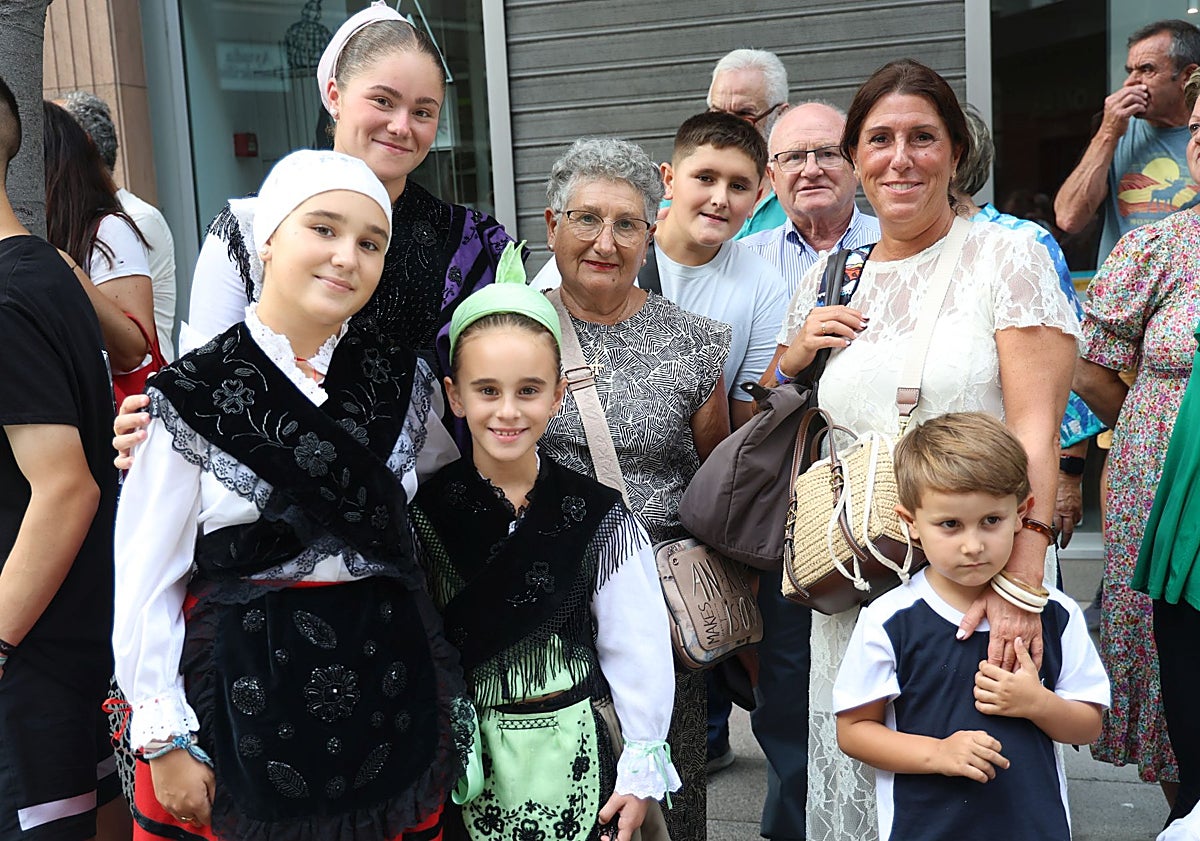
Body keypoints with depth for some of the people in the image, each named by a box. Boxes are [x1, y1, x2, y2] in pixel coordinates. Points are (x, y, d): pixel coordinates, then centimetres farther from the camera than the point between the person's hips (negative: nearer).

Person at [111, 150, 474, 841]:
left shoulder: (405, 381, 2)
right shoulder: (193, 398, -6)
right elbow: (146, 583, -4)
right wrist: (165, 740, -6)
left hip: (388, 688, 3)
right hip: (244, 699, -2)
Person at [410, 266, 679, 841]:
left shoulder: (598, 517, -9)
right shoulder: (425, 514, -8)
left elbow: (637, 650, -3)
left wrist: (641, 772, -1)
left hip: (573, 746, 0)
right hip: (469, 751, 1)